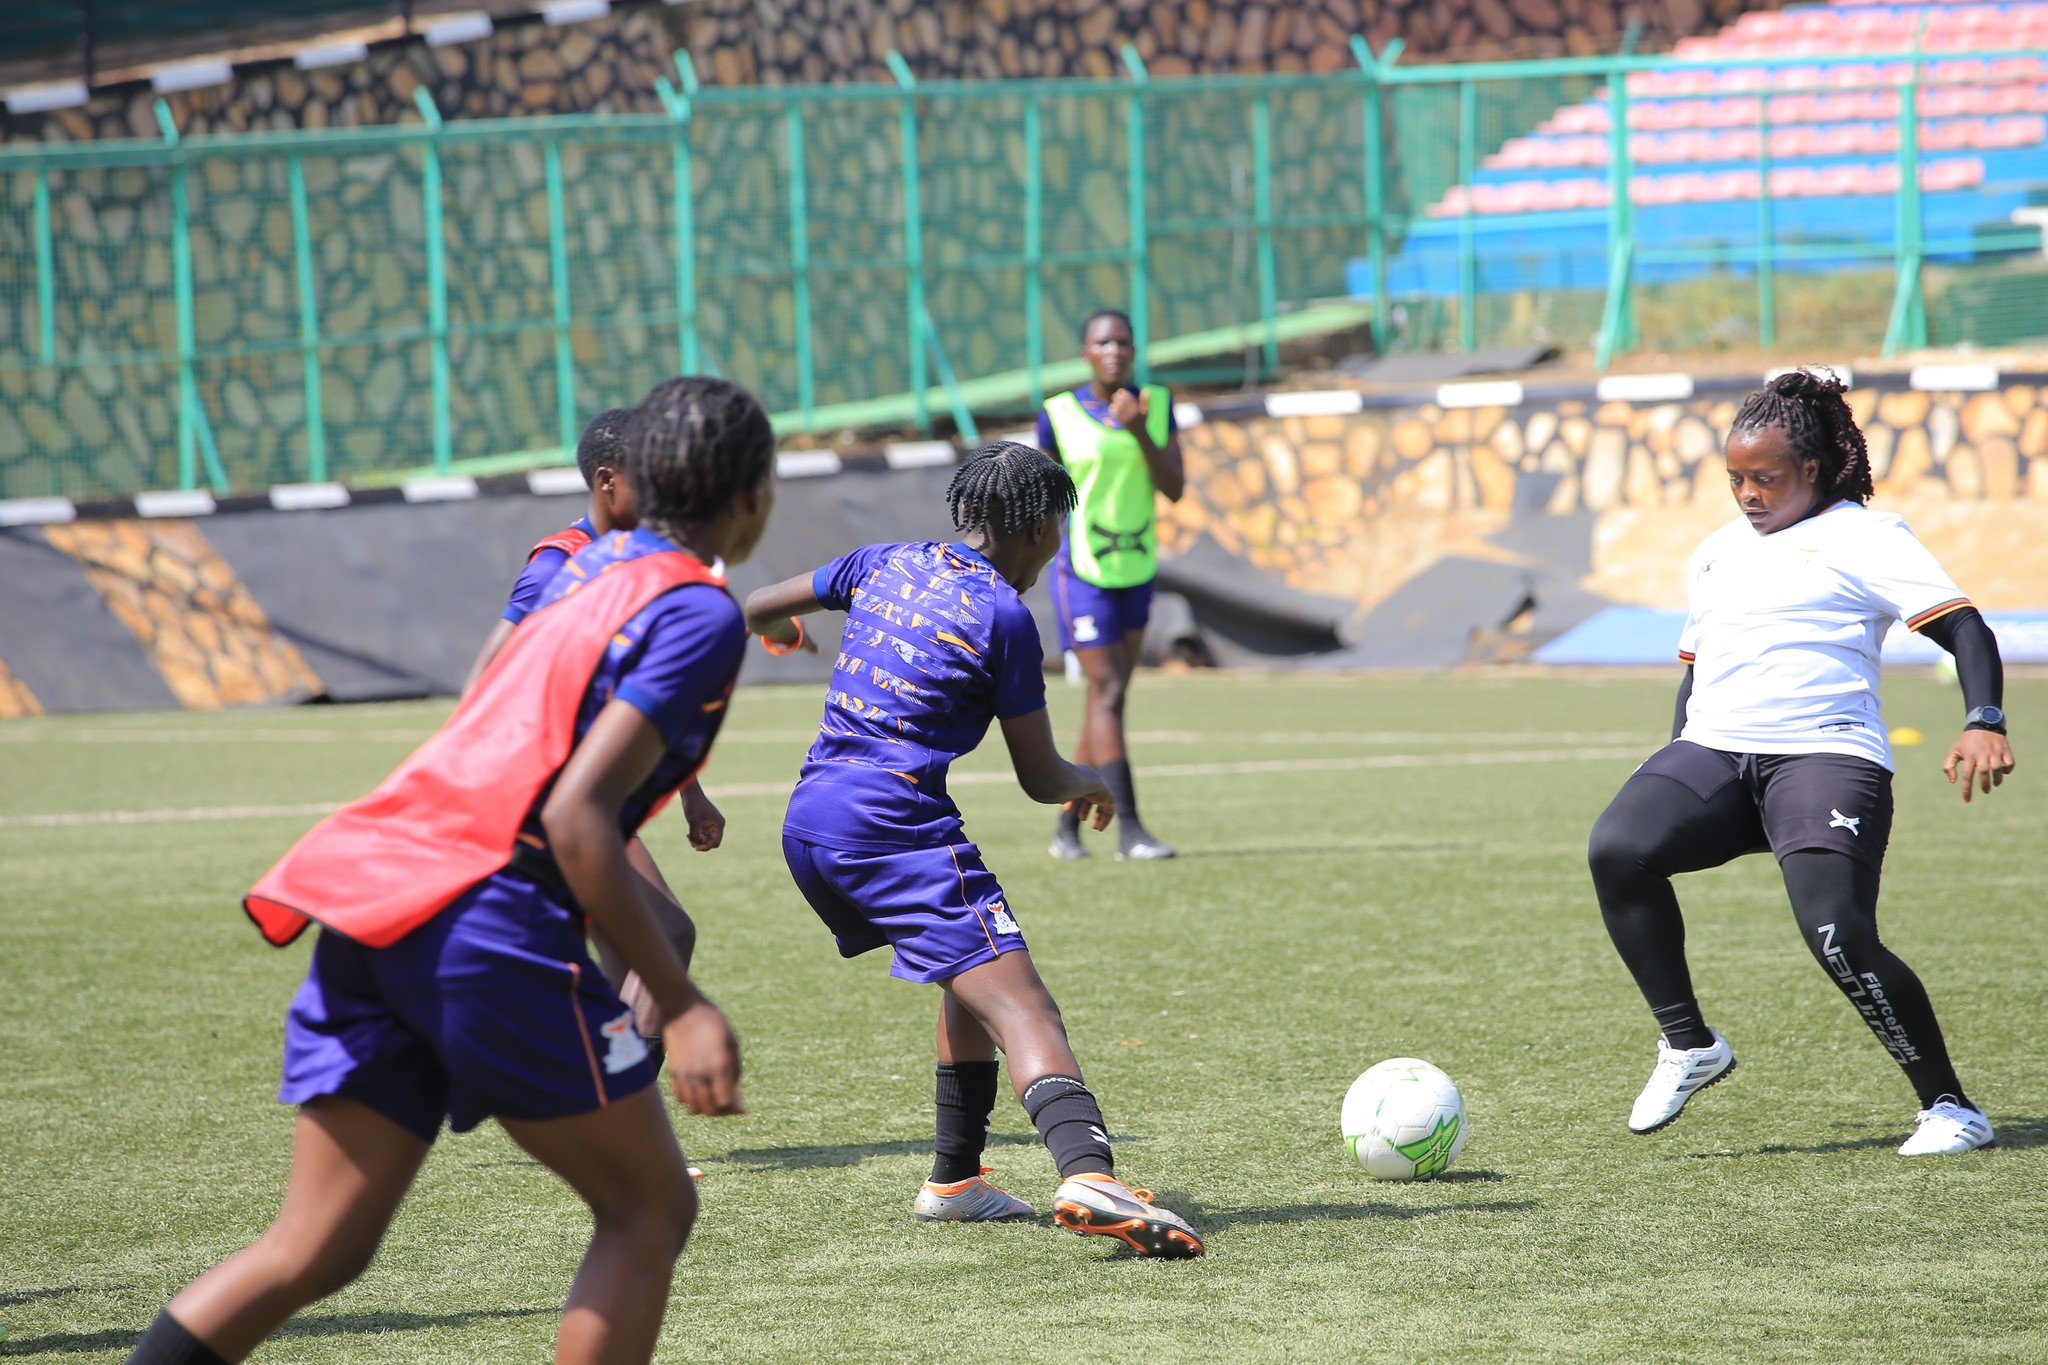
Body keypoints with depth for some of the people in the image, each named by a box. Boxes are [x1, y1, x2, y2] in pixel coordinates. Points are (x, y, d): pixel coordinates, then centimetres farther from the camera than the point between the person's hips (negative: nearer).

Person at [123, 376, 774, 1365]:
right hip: (484, 915, -8)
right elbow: (575, 816, -15)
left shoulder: (593, 568, 21)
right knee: (649, 1211, 7)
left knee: (316, 1250, 8)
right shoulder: (702, 614, -4)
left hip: (369, 893, 8)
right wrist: (680, 1005, -15)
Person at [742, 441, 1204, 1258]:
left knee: (974, 977, 27)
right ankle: (1089, 1176, -40)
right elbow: (1039, 777, 0)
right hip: (894, 825, -8)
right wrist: (1089, 785, 23)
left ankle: (954, 1182, 28)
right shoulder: (1002, 615, -5)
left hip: (807, 826, 8)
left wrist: (782, 631, 53)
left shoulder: (885, 564, 14)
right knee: (1021, 1007, -18)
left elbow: (758, 609, 29)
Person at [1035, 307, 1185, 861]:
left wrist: (1140, 432, -20)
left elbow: (1174, 489, -7)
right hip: (1081, 571, -5)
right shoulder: (1059, 416, -9)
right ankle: (1129, 827, -15)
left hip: (1136, 570, 5)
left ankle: (1068, 826, 20)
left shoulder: (1156, 404, 1)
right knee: (1107, 691, -13)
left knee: (1109, 697, 9)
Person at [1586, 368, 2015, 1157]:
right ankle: (1687, 1044, -10)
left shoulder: (1862, 538, 3)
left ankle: (1948, 1107, -4)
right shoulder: (1717, 552, 24)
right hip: (1712, 752, 5)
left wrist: (1983, 724, -21)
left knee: (1838, 935, -24)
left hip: (1826, 757, -5)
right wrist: (1678, 767, 24)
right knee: (1617, 848, -25)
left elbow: (1964, 630, -5)